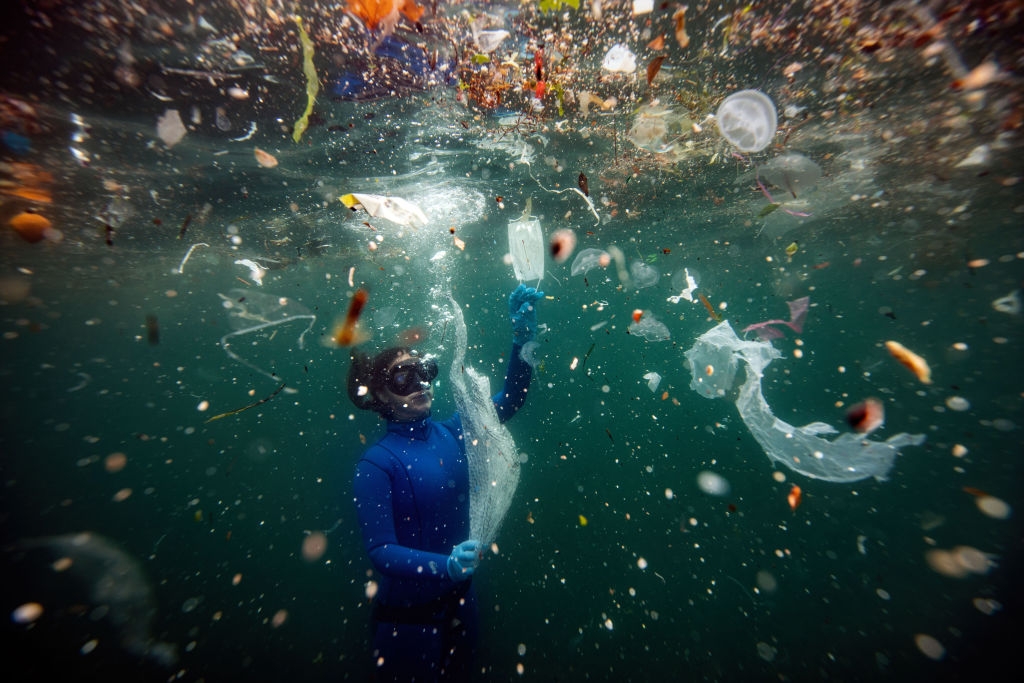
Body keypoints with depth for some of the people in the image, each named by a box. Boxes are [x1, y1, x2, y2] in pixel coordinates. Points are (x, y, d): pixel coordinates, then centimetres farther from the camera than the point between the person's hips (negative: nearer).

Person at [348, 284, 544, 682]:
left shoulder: (451, 433, -9)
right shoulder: (375, 464, -20)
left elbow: (512, 397, -14)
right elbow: (380, 551, -20)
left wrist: (523, 333, -27)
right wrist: (445, 566, -37)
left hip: (460, 603, 5)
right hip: (407, 617, -5)